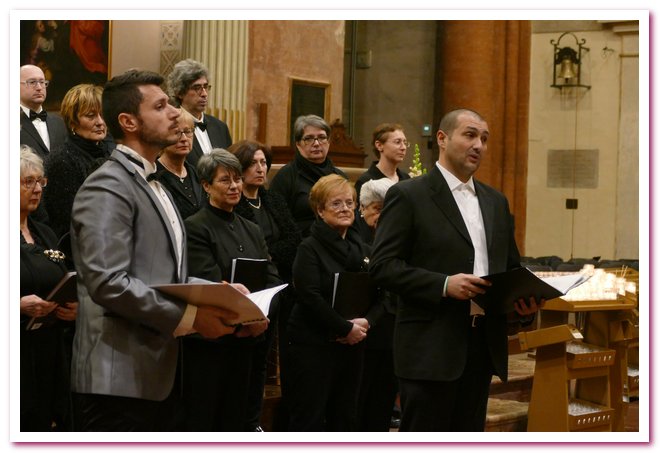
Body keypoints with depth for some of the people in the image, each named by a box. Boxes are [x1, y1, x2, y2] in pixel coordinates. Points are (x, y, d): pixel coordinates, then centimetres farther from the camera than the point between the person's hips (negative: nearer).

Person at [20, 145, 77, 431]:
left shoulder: (45, 235, 16)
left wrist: (72, 308, 2)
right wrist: (20, 306, -23)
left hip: (51, 356, 7)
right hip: (18, 357, -7)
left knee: (52, 424, 4)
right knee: (21, 427, -8)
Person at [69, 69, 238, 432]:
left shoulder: (153, 185, 21)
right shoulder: (107, 187, -11)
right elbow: (108, 282, -22)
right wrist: (189, 317, -19)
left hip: (156, 375, 10)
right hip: (119, 381, -10)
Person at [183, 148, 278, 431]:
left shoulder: (252, 230, 16)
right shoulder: (195, 228, -7)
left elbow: (272, 279, 8)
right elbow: (209, 286, -16)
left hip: (245, 341, 7)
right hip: (208, 342, -7)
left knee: (235, 418, 11)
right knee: (203, 419, -2)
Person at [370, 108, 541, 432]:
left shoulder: (495, 201, 17)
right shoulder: (407, 196, -4)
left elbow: (511, 267, 22)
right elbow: (382, 265, -11)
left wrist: (524, 299, 0)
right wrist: (444, 284, -21)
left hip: (484, 345, 7)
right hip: (432, 348, -6)